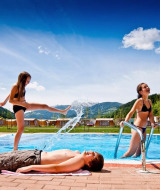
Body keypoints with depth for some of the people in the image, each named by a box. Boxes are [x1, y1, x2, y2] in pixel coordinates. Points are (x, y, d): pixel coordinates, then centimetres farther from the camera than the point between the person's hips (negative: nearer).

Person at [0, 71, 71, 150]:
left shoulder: (22, 86, 5)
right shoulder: (15, 87, -19)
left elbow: (10, 94, 18)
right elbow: (10, 100, -27)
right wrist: (23, 104, -33)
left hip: (24, 105, 8)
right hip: (18, 107, -8)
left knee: (44, 106, 8)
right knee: (20, 128, -12)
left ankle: (63, 111, 20)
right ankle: (15, 149, -2)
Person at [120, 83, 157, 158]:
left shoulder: (149, 101, 12)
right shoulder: (139, 101, -10)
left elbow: (150, 115, 10)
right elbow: (131, 112, -17)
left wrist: (153, 123, -8)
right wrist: (125, 122, -33)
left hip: (143, 129, 8)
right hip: (137, 128, -8)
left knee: (139, 152, 16)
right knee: (131, 151, -6)